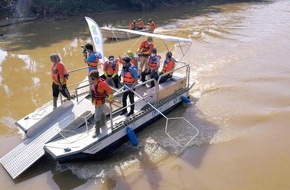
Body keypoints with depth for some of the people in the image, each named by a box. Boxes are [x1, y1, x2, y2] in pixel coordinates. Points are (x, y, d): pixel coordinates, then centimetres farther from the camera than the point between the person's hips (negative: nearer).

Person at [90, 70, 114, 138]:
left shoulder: (101, 84, -36)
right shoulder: (95, 81, -10)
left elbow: (110, 91, -32)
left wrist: (110, 99, -20)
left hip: (99, 103, -9)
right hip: (96, 101, 9)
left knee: (96, 117, 3)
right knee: (101, 112, 30)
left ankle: (97, 131, 19)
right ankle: (102, 123, 54)